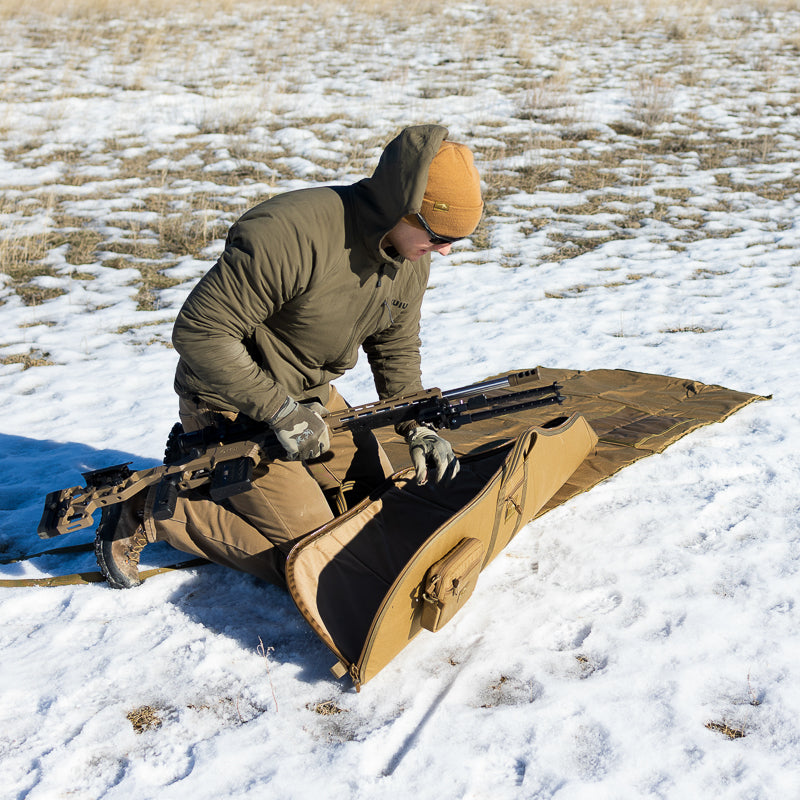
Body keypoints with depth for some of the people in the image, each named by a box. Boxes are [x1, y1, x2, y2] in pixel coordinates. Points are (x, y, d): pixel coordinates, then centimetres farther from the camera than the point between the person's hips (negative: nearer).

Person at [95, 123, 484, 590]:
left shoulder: (411, 258, -5)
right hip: (232, 405, -8)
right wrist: (280, 411, -29)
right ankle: (152, 511, 0)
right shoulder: (291, 235, -32)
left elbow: (396, 348, 9)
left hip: (310, 394, 8)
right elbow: (199, 332, -29)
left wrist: (417, 427, -7)